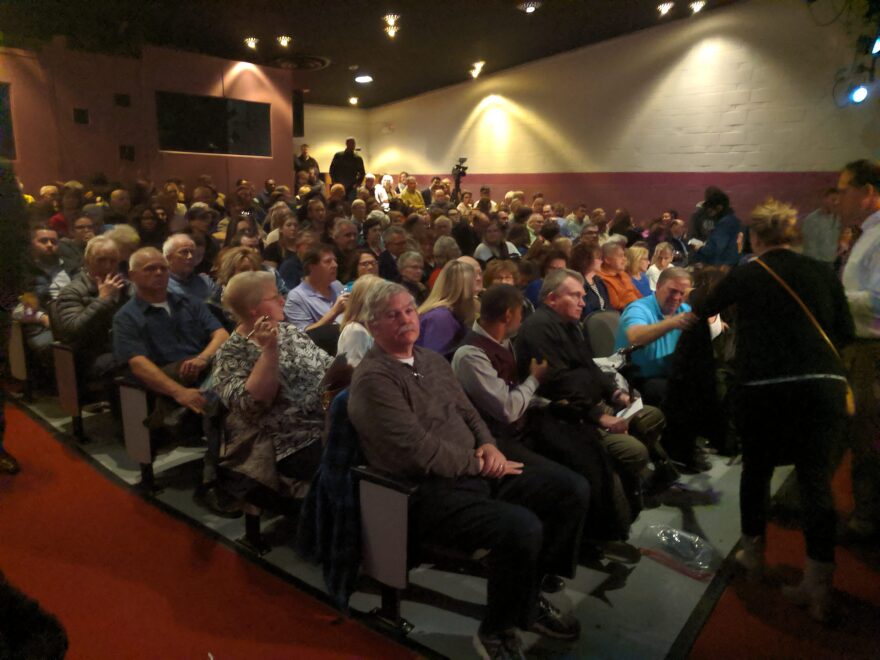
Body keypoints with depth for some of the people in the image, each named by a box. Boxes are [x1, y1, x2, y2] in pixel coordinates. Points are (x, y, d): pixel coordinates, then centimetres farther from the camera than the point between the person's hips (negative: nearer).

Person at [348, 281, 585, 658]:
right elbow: (419, 451, -21)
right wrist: (479, 463, -10)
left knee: (572, 492, 0)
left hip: (474, 472, 9)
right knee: (523, 528, -30)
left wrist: (489, 445, -3)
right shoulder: (373, 379, -15)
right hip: (426, 492, -9)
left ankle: (530, 595, 17)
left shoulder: (432, 360, 13)